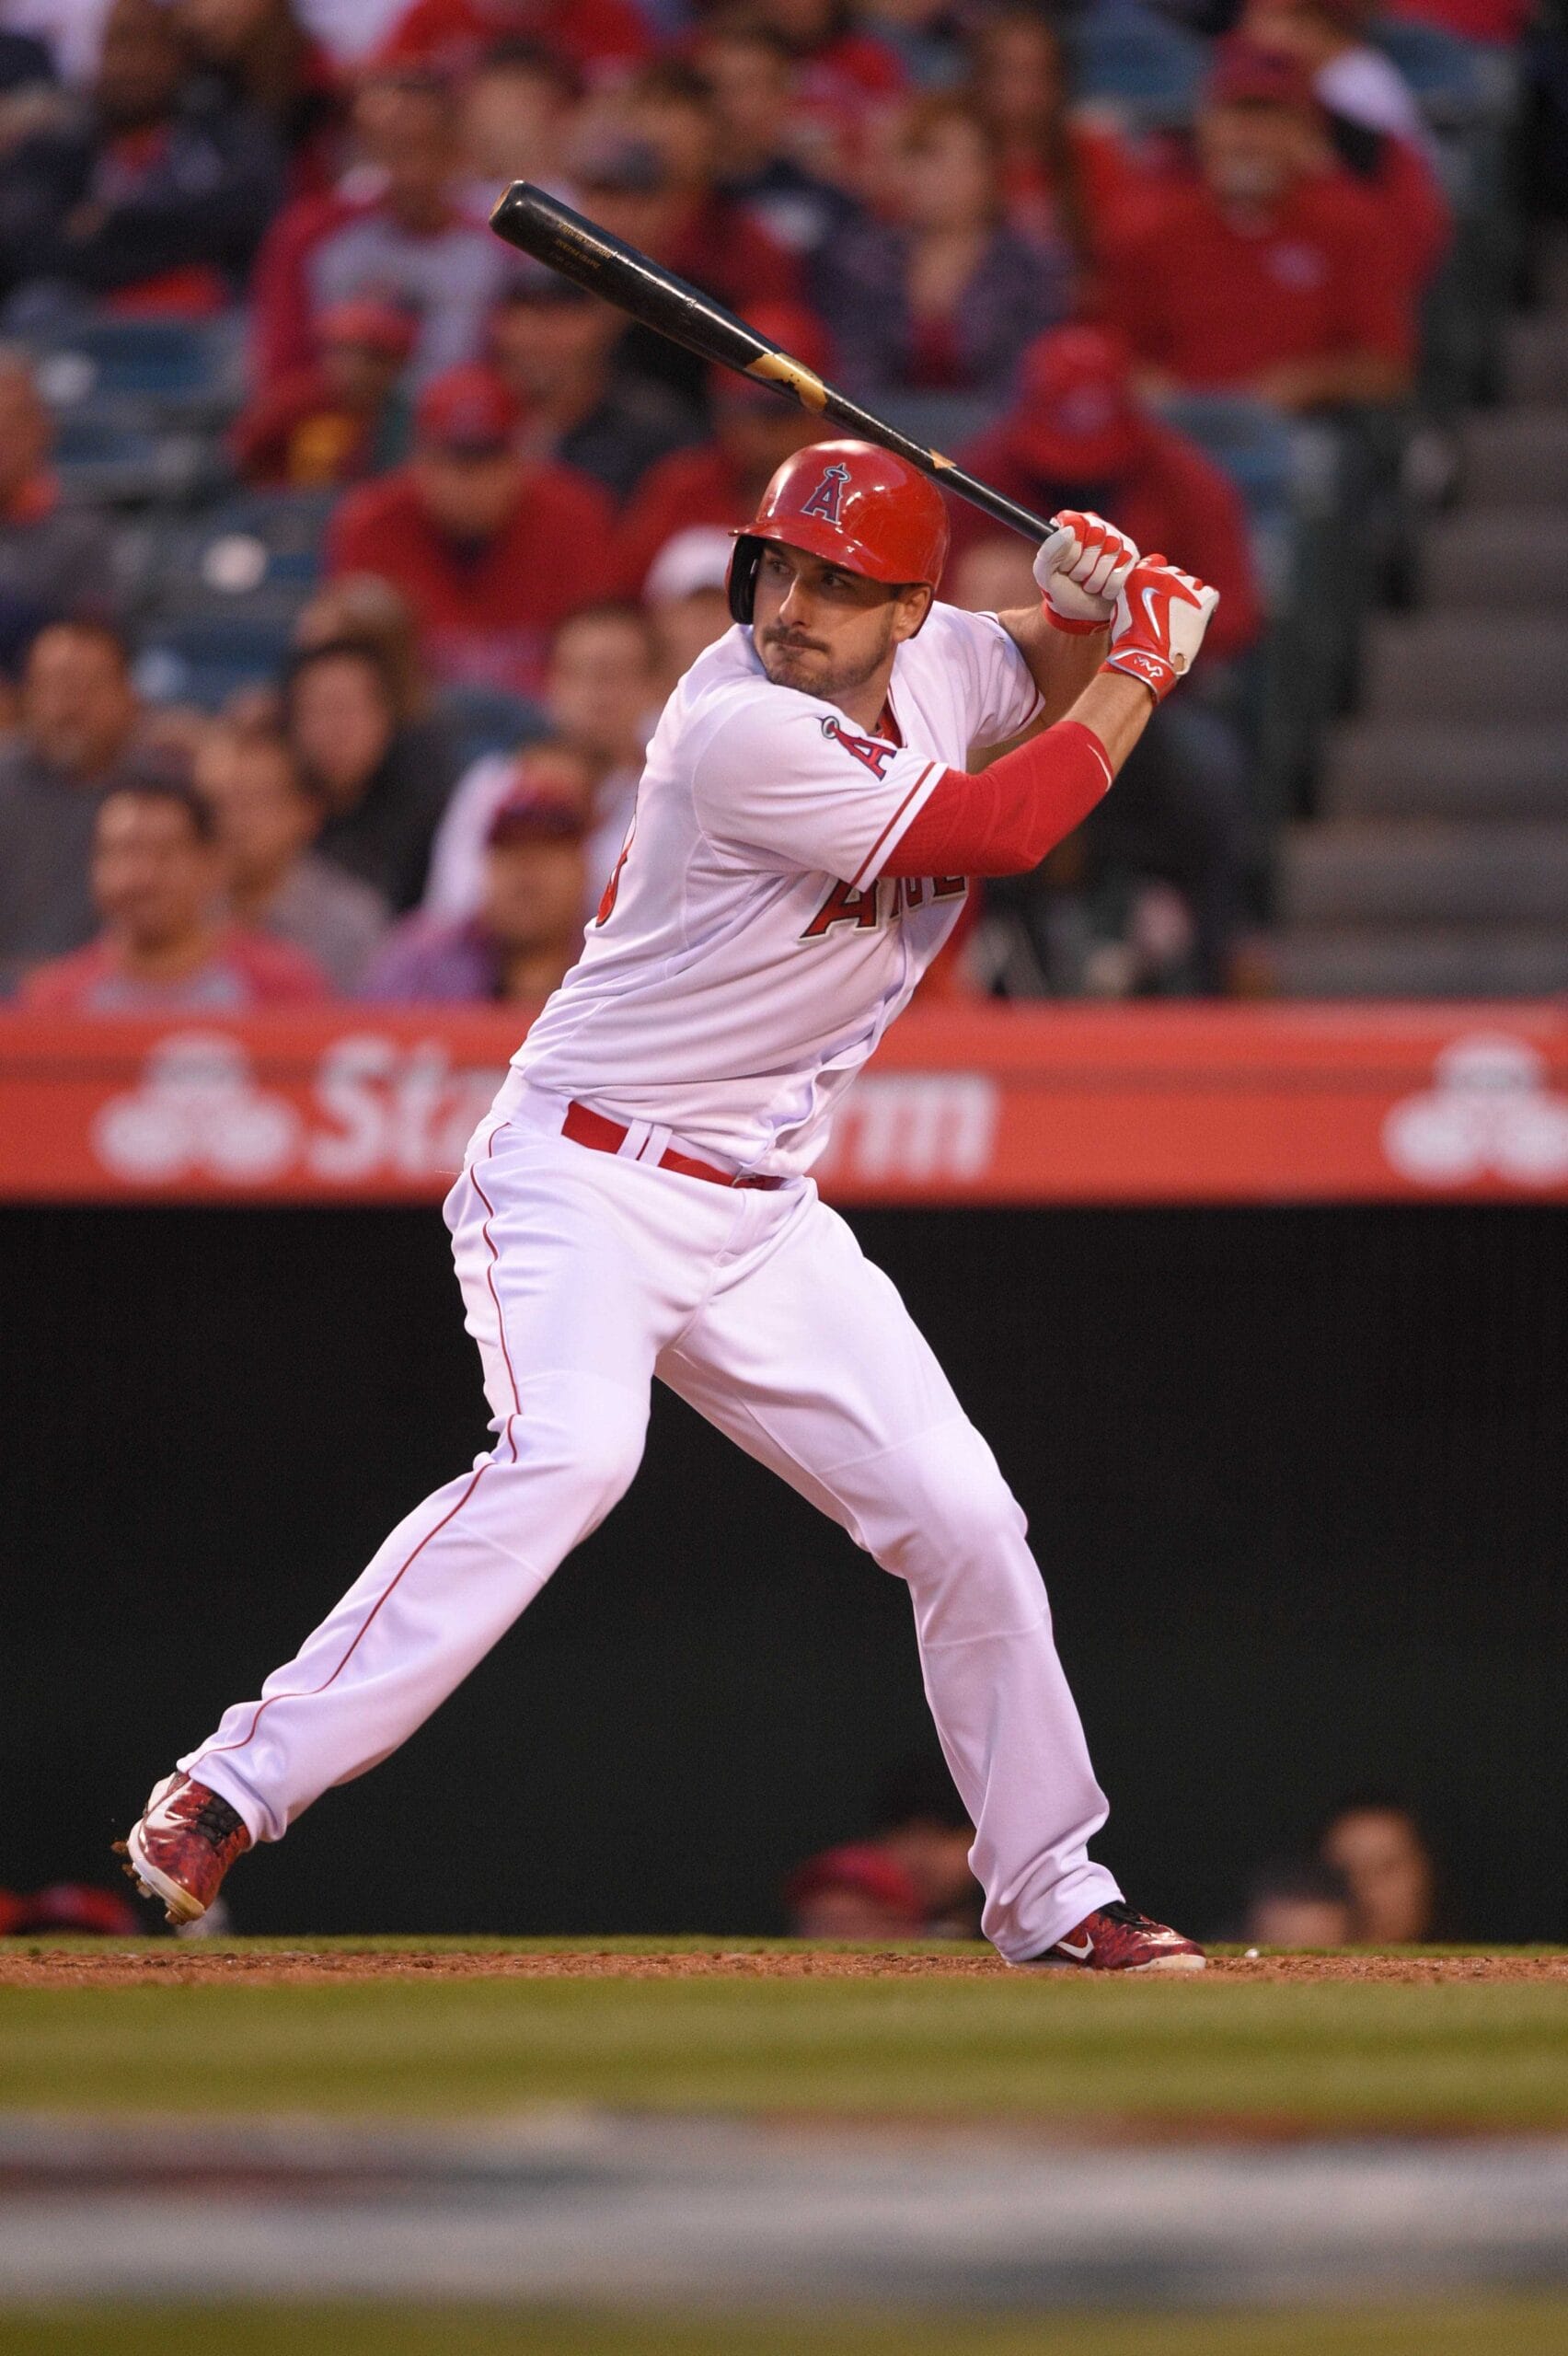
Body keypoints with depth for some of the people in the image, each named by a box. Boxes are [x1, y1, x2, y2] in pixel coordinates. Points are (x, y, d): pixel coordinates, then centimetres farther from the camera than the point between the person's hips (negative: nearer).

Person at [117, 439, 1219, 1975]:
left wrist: (1086, 606, 2)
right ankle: (232, 1793, -31)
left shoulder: (934, 667, 2)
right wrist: (1145, 662, -6)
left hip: (759, 1214, 8)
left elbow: (1049, 682, 25)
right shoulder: (742, 730, -22)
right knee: (572, 1451, -32)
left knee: (962, 1517, 4)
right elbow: (1004, 828, -19)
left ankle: (1051, 1897, 19)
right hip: (584, 1176, -8)